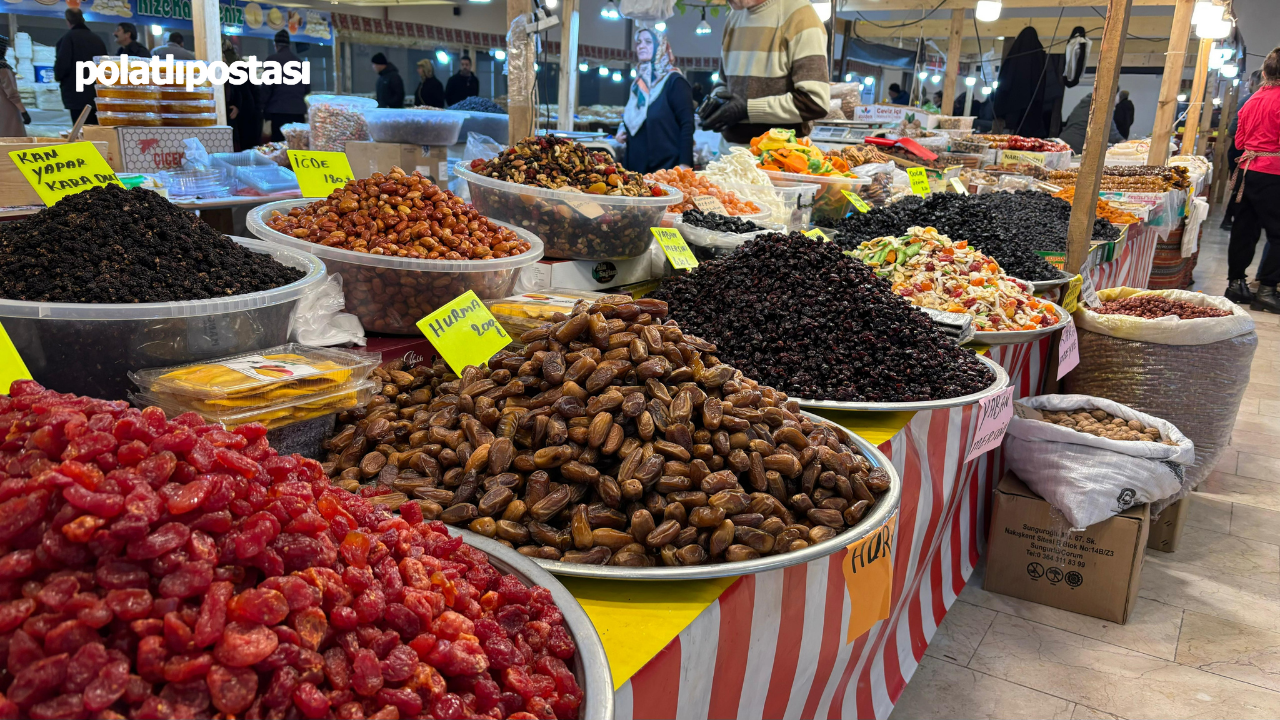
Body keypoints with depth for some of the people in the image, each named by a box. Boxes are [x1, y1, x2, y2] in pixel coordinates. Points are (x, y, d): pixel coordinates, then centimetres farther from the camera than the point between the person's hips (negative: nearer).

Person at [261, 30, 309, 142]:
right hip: (298, 110, 5)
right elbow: (307, 87, 16)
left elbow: (267, 86, -7)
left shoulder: (272, 59, -2)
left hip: (279, 110, -5)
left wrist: (262, 107, 2)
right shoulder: (299, 60, 13)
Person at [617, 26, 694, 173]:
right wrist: (622, 131, 5)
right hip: (636, 166, 7)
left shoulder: (674, 81, -6)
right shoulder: (637, 83, 15)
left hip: (667, 166, -7)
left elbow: (687, 125, -13)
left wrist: (685, 164, -22)